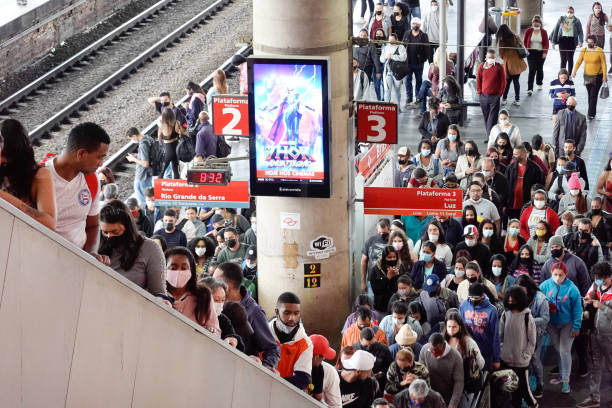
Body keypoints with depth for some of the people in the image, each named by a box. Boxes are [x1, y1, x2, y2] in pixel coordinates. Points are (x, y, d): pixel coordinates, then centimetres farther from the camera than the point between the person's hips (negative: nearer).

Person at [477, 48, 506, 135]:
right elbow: (478, 80, 12)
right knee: (486, 117, 10)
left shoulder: (499, 67, -4)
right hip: (483, 96, 4)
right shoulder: (481, 66, 5)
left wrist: (500, 94, -4)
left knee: (492, 118, -8)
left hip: (495, 96, -4)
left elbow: (503, 81, 0)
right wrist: (479, 92, 6)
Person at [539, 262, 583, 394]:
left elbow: (577, 309, -12)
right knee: (557, 350, 17)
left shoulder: (571, 288, -18)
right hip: (552, 323, 4)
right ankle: (562, 374, 32)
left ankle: (565, 381, 4)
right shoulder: (545, 285, -11)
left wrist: (576, 327, -12)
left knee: (565, 351, -4)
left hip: (567, 323, -4)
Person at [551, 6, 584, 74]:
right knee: (563, 58, -3)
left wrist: (580, 41, -14)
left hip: (572, 40, 0)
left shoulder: (576, 21, 5)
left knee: (570, 58, 2)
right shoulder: (561, 19, 7)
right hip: (563, 40, 0)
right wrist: (553, 41, 5)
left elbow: (580, 32, 2)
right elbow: (555, 30, 10)